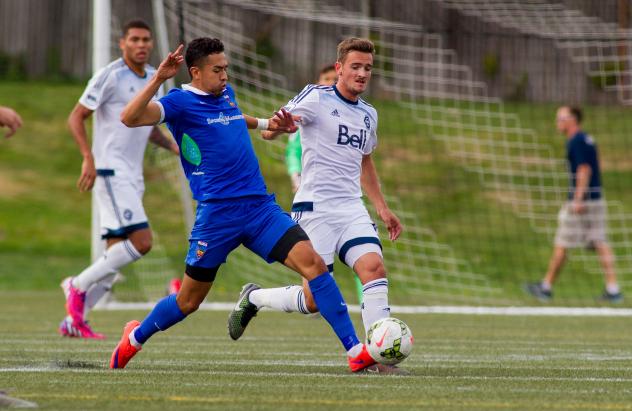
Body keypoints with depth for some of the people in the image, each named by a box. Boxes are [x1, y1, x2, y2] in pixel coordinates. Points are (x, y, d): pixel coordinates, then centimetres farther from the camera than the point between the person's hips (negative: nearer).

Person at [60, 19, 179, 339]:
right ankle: (79, 285, -7)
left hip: (131, 177, 8)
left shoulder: (154, 78, 14)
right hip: (111, 171, -8)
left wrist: (172, 145, 9)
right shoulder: (110, 76, -9)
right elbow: (76, 117, -8)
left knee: (115, 256, 6)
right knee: (141, 241, -20)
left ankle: (74, 320, 11)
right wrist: (88, 158, -20)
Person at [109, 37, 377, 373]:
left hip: (261, 207, 5)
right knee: (189, 301, 7)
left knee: (314, 263, -14)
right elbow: (130, 118, -24)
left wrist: (266, 124, 32)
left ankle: (355, 351, -14)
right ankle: (135, 338, 36)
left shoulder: (226, 94, 15)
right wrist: (158, 79, -31)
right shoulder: (181, 102, -7)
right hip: (217, 215, -5)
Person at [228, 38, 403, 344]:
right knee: (314, 300, -7)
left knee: (374, 266, -20)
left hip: (351, 208, 6)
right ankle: (253, 298, 21)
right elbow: (269, 131, -12)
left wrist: (382, 208, 26)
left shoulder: (368, 114, 16)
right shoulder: (316, 98, -5)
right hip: (314, 208, -6)